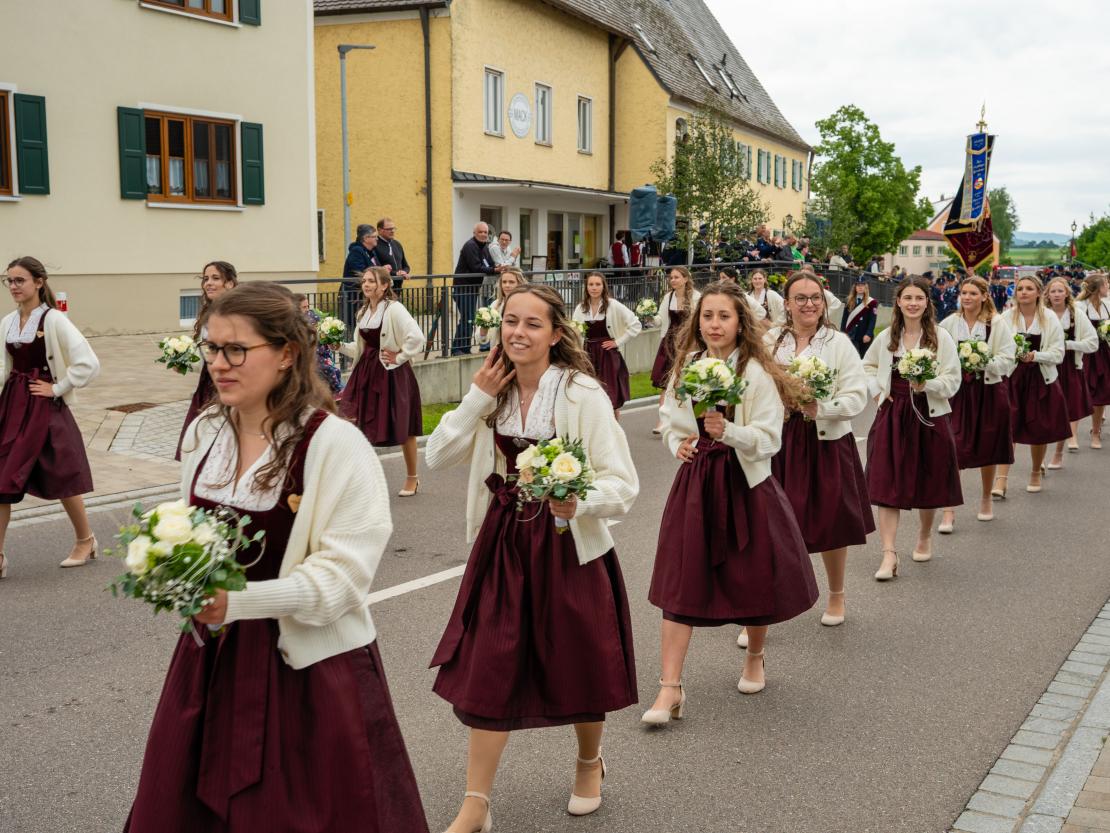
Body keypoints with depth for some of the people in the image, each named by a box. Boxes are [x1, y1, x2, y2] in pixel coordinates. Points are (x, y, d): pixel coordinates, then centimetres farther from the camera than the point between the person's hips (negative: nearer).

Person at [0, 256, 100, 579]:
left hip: (44, 407, -6)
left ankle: (85, 540, 27)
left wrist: (57, 388, -13)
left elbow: (88, 364, -19)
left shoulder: (54, 320, -13)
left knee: (61, 478, 6)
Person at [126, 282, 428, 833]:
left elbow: (343, 574, -19)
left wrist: (238, 601, -28)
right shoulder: (203, 433, 4)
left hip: (308, 664, -6)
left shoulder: (335, 444, -17)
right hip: (211, 657, 6)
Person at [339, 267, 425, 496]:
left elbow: (417, 337, -25)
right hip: (366, 371, 7)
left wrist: (399, 357, -17)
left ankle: (412, 478, 23)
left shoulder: (394, 309, -15)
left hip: (392, 373, -7)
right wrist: (341, 346, 0)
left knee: (403, 428, 6)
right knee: (351, 419, -3)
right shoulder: (363, 311, 10)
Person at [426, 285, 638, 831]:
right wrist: (477, 398, -11)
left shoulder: (582, 394, -14)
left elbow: (623, 483, -15)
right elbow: (438, 457, -3)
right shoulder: (494, 391, 2)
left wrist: (578, 501, -35)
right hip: (503, 541, 4)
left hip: (568, 545, -3)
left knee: (576, 667, 13)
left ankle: (589, 763, 43)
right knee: (488, 671, 3)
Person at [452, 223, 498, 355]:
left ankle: (465, 349, 16)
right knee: (466, 318, -13)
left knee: (470, 319, 11)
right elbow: (476, 267, -23)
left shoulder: (484, 247, 15)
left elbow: (489, 265, 12)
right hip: (463, 287, -9)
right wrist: (494, 270, -26)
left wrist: (498, 268, -8)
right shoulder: (470, 246, -15)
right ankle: (457, 349, -10)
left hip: (473, 287, 9)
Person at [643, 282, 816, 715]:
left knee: (753, 579, 10)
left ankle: (754, 656, 40)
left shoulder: (757, 373, -10)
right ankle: (670, 688, 2)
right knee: (680, 582, -2)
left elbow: (769, 440, -13)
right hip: (695, 481, 3)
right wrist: (678, 444, -6)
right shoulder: (686, 368, 4)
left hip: (745, 483, -3)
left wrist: (728, 431, -29)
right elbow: (671, 423, 15)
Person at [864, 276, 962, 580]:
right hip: (891, 416, 2)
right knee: (887, 485, -7)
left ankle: (925, 538, 37)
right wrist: (876, 390, 6)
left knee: (928, 485, 11)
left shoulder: (941, 337, -5)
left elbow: (953, 380, -7)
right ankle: (889, 555, -7)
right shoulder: (886, 337, 5)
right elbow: (868, 366, 22)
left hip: (928, 417, -2)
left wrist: (927, 384, -25)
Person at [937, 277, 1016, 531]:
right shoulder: (949, 324, 1)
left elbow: (1007, 358, -6)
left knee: (988, 447, 11)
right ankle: (949, 511, -3)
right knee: (954, 450, -7)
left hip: (989, 390, 0)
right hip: (958, 390, 0)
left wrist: (983, 363, -20)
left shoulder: (997, 323, -3)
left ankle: (986, 499, 33)